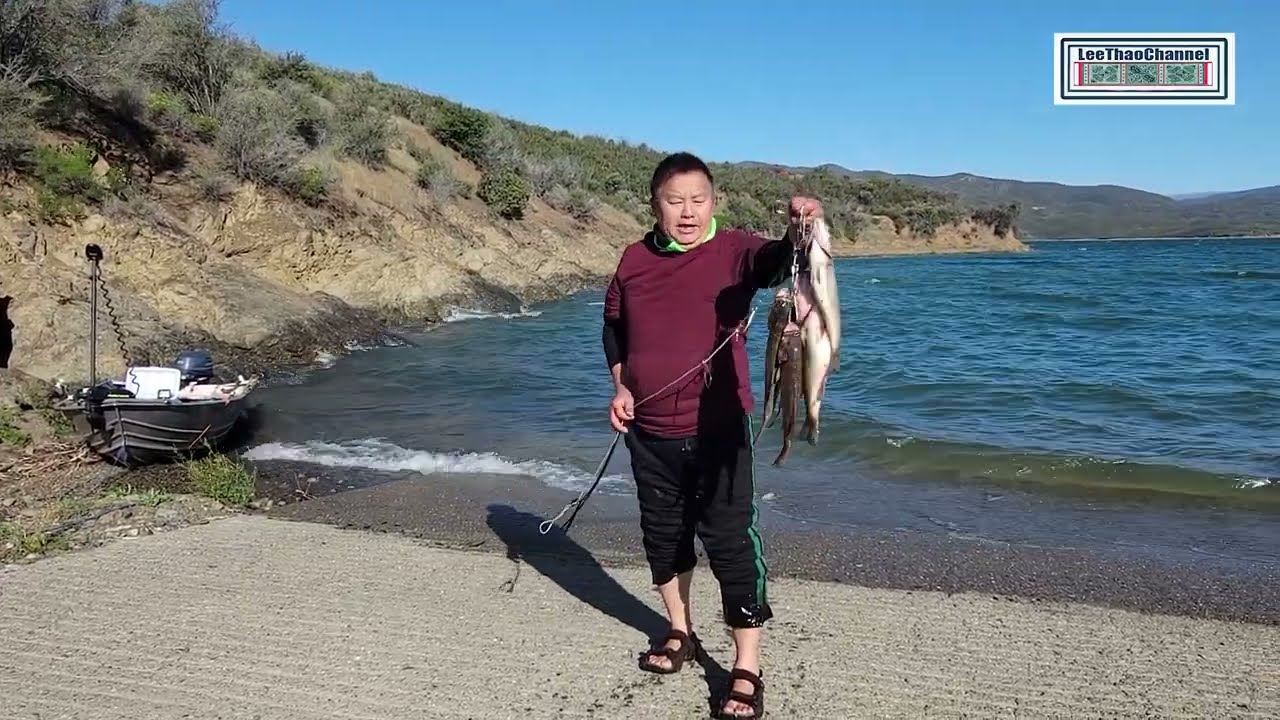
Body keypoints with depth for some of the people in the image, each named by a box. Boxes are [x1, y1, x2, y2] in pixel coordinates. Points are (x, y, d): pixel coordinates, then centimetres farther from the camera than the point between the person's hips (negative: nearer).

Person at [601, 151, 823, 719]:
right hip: (648, 430, 5)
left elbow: (777, 262, -29)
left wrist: (798, 232, -50)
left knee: (731, 542, -1)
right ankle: (680, 633, 40)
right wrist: (620, 384, 2)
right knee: (662, 534, 18)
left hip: (717, 429, -4)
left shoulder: (734, 251, -8)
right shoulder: (634, 260, 3)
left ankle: (747, 670, 10)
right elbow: (613, 327, 16)